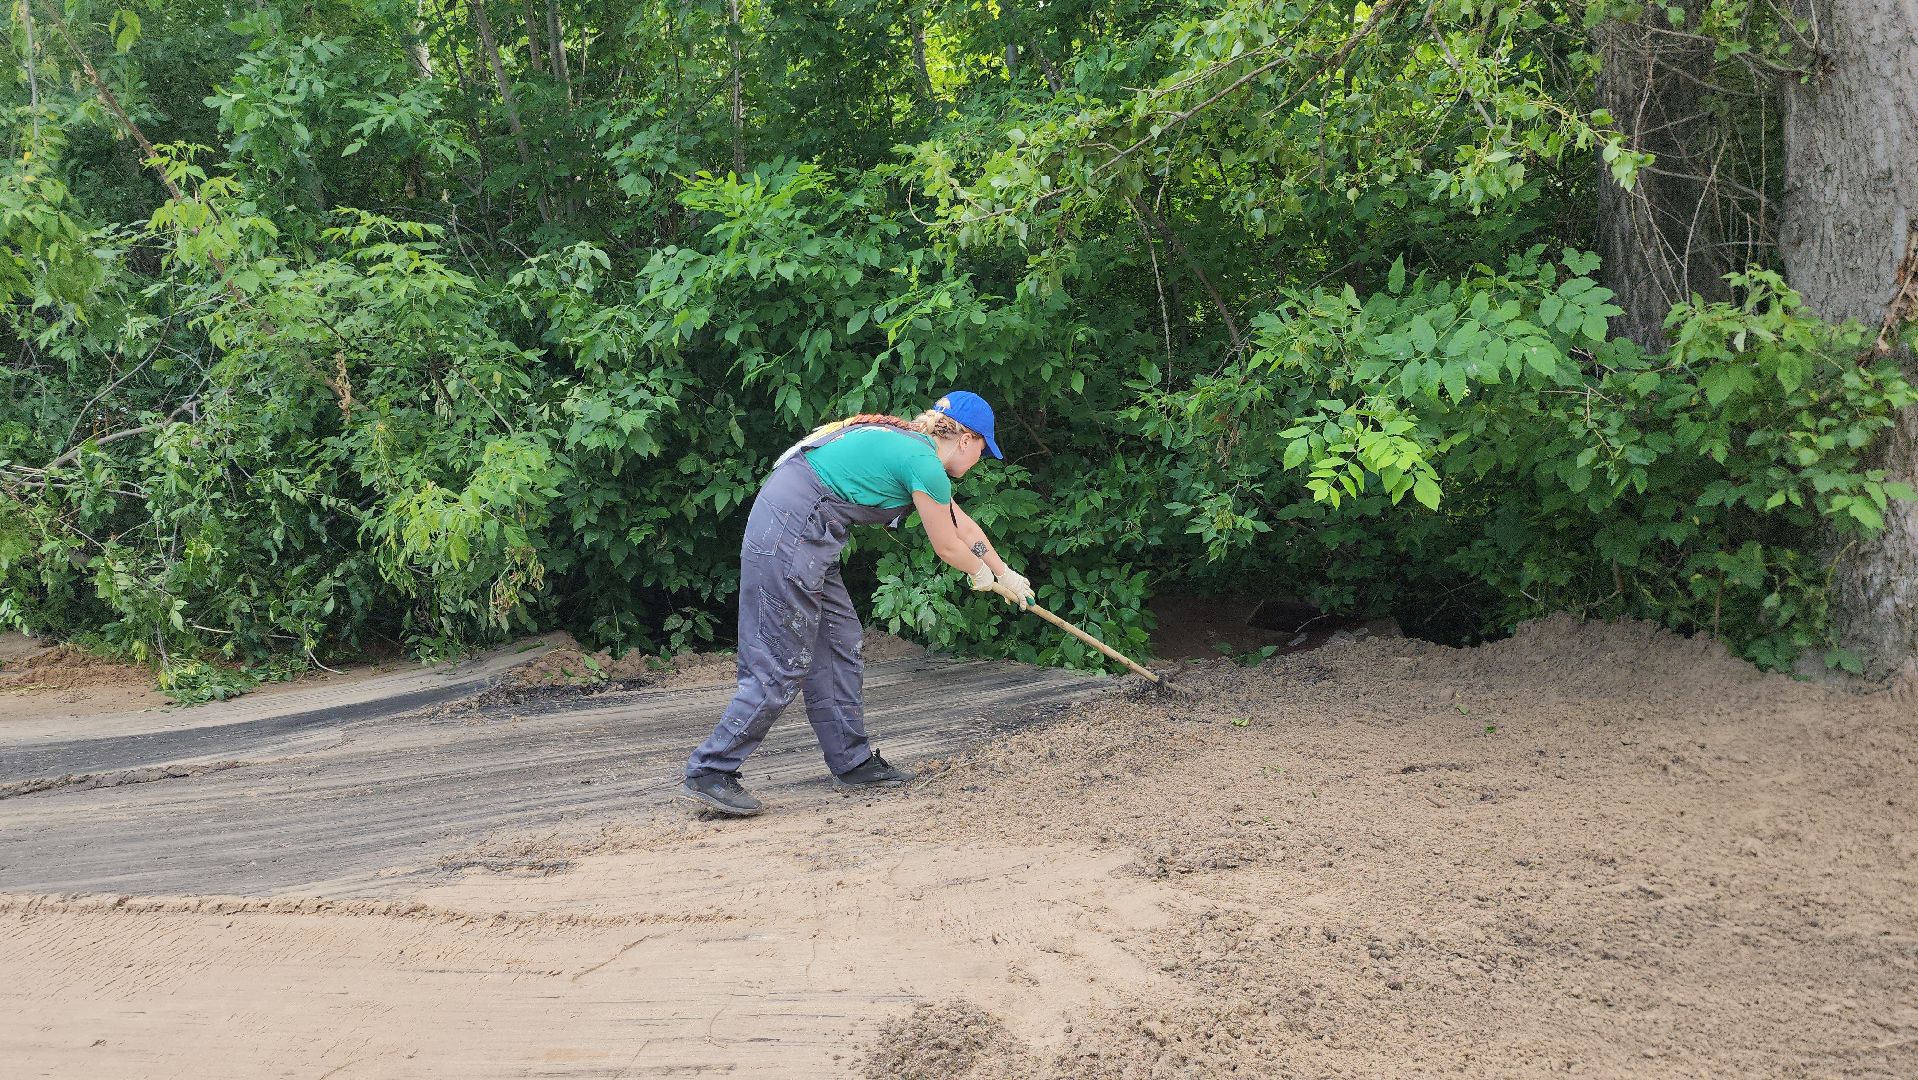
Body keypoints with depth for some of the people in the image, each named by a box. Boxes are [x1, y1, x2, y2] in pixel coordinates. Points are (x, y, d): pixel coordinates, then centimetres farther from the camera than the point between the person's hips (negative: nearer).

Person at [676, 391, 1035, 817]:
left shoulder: (909, 445, 18)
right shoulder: (924, 463, -11)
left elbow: (961, 523, 30)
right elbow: (948, 546, 1)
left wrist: (1005, 574, 38)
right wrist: (985, 575, 22)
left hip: (805, 535, 10)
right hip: (789, 532, -10)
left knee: (839, 643, 14)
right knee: (782, 666, -7)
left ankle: (853, 763, 21)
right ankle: (708, 773, -3)